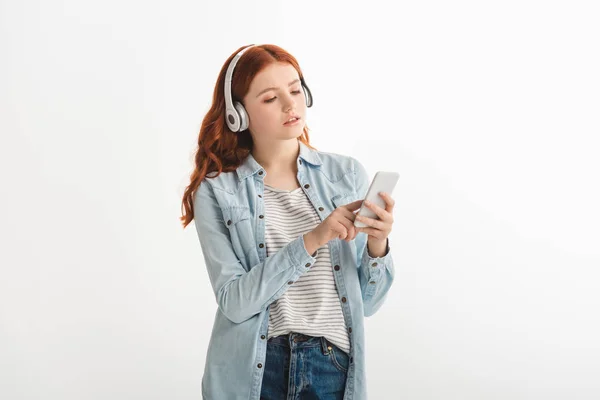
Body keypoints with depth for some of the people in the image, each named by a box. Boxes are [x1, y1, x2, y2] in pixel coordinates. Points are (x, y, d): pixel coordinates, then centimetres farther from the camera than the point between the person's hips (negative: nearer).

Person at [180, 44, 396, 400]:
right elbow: (234, 302, -14)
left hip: (336, 368, 2)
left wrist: (377, 245, -18)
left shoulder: (348, 174, -1)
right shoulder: (217, 191, -6)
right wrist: (311, 241, -22)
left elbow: (367, 302, 1)